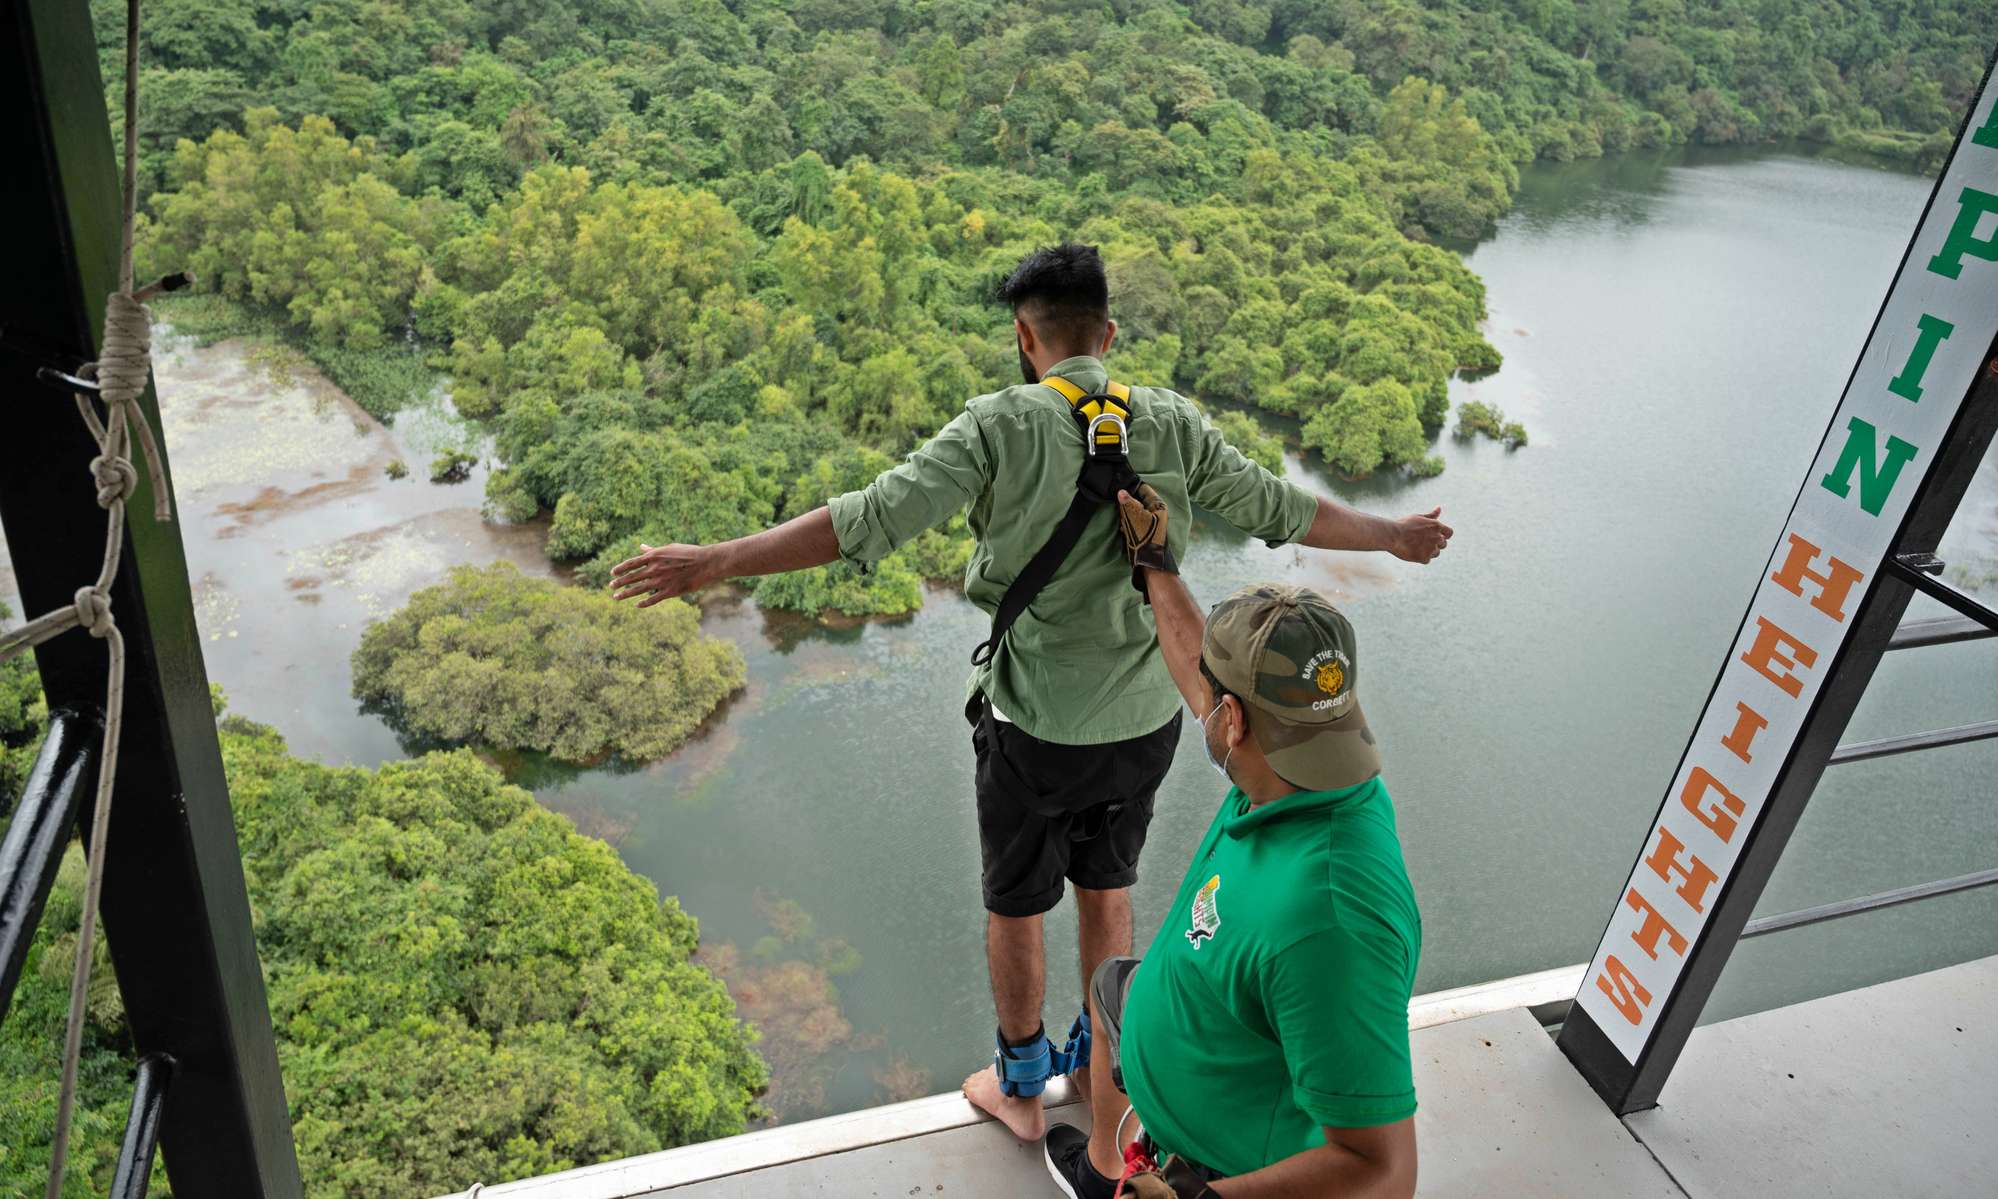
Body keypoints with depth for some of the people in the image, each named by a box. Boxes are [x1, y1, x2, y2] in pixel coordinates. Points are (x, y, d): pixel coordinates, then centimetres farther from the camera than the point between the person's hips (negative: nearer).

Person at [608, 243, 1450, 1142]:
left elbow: (872, 519, -23)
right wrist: (1394, 535, 24)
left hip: (1038, 727, -4)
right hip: (1145, 720, 4)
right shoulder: (1172, 425, -3)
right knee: (1107, 889, 25)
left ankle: (1021, 1087, 37)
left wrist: (717, 561, -19)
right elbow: (1281, 511, 6)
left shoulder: (1002, 427, -16)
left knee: (1015, 907, 18)